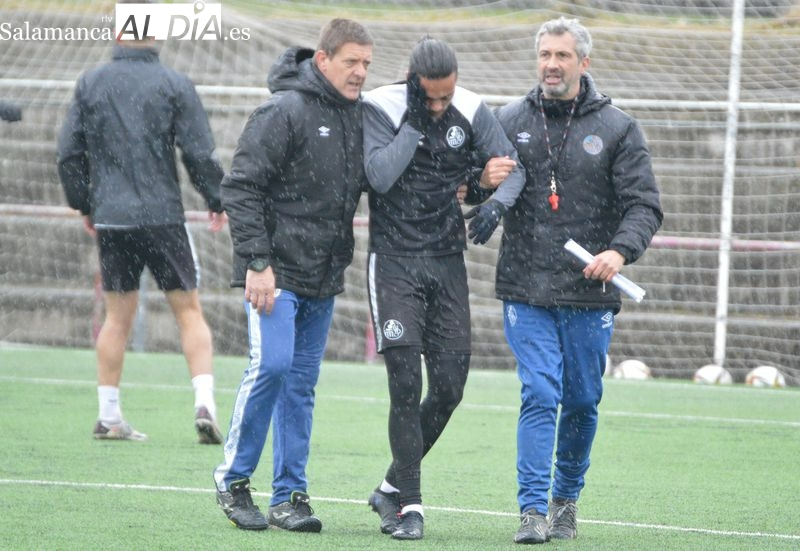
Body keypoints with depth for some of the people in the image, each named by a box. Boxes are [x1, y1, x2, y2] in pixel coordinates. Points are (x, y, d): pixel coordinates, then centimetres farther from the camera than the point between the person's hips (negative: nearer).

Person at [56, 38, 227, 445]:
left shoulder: (89, 84, 5)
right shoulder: (174, 85, -4)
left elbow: (68, 153, 7)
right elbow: (200, 154, -6)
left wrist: (84, 205, 19)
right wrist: (217, 202, 8)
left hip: (110, 217, 3)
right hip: (163, 215, -3)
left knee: (117, 316, 11)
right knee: (189, 311, 4)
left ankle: (109, 416, 11)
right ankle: (204, 401, -10)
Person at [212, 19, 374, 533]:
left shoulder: (359, 115, 9)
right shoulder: (285, 112, -12)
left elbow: (370, 180, 21)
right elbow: (241, 188, -14)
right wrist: (257, 262, -18)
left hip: (324, 277, 7)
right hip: (277, 270, -7)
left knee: (302, 382, 7)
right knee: (272, 364, -13)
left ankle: (290, 495, 11)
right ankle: (234, 479, 3)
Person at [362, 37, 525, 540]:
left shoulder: (472, 112, 1)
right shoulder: (381, 108, -9)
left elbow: (513, 166, 1)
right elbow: (380, 176, -20)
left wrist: (497, 201, -19)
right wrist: (415, 122, -20)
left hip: (447, 263, 4)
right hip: (394, 263, -4)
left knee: (449, 385, 1)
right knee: (406, 383, -11)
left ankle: (394, 488, 19)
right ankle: (409, 504, -4)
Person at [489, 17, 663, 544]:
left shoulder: (617, 128, 2)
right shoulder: (509, 121, 7)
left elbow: (645, 204, -2)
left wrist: (620, 250, -20)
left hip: (590, 295, 0)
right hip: (526, 292, 0)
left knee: (582, 402, 9)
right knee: (540, 395, -12)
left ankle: (566, 499, 27)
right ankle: (533, 510, -12)